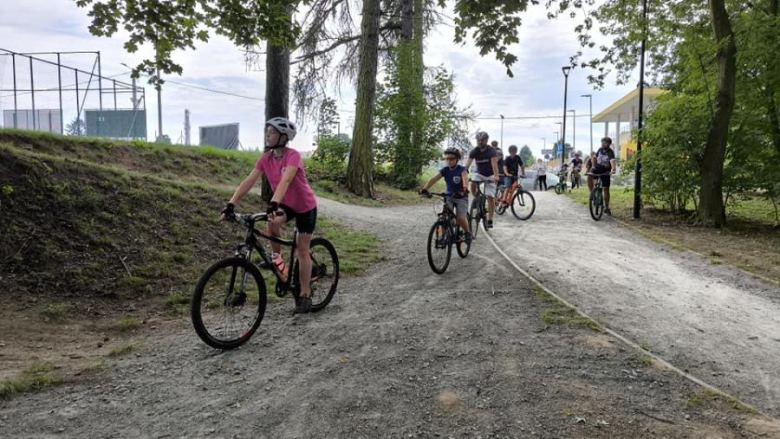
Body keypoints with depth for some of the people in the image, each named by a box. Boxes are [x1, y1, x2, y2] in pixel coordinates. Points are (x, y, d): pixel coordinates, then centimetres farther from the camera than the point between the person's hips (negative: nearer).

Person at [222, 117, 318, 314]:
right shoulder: (266, 158, -10)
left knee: (302, 250, -1)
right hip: (286, 204, 4)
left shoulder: (293, 156, -27)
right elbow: (248, 181, -16)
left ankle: (305, 294, 11)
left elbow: (285, 181, -43)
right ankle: (276, 257, -3)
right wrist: (231, 204, -26)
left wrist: (274, 203, -57)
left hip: (305, 206, -4)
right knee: (272, 222, -30)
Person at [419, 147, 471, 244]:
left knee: (461, 218, -20)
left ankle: (468, 233, 9)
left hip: (461, 197, -3)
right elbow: (434, 179, -20)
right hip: (449, 196, 4)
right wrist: (424, 189, -37)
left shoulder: (462, 170, -17)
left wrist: (465, 189, -60)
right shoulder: (445, 170, -6)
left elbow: (465, 178, -38)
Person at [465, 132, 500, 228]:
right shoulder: (474, 151, -10)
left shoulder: (491, 151, -20)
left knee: (490, 197, -10)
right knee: (472, 183, -31)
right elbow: (468, 164, -19)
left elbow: (494, 164, -34)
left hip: (490, 175, -3)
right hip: (479, 174, 3)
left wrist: (496, 176, -50)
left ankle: (490, 220, -5)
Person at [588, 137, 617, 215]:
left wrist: (613, 169, -54)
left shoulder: (610, 152, -17)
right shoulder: (600, 149, 2)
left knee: (606, 189, -1)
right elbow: (594, 157, 16)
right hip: (597, 168, 4)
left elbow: (612, 161, -35)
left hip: (605, 171, -4)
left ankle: (606, 207, 11)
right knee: (589, 176, -30)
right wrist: (593, 166, 1)